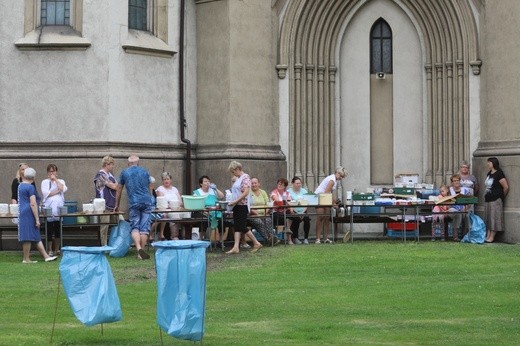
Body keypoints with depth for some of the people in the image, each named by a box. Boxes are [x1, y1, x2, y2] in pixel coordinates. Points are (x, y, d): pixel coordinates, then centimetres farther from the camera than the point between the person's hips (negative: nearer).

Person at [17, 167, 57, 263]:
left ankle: (46, 256, 13)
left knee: (37, 237, 10)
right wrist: (37, 219, -17)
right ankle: (26, 259, 3)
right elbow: (33, 204, -18)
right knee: (28, 237, -3)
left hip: (23, 213, 10)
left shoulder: (20, 186, 13)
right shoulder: (30, 187, -14)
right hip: (29, 214, -10)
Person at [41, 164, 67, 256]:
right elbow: (45, 193, -7)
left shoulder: (61, 181, 15)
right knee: (49, 230, -4)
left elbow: (63, 189, -7)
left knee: (58, 229, 4)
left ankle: (57, 249, 12)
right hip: (49, 208, -2)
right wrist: (58, 191, -6)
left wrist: (55, 179, -2)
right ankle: (50, 250, 1)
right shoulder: (45, 182, 9)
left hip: (59, 208, 2)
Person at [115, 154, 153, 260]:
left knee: (135, 228, 2)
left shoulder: (124, 172, 10)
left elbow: (119, 190, 17)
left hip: (134, 203, -1)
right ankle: (141, 251, 1)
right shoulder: (145, 172, 14)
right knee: (144, 227, 3)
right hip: (147, 201, 1)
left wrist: (117, 205, 28)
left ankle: (139, 248, -20)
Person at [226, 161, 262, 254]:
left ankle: (256, 243, 5)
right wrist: (232, 201, 9)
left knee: (242, 227, -7)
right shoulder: (238, 178, 17)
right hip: (237, 206, 9)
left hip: (242, 205, -9)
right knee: (237, 226, 3)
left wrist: (235, 201, -22)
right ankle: (236, 247, 1)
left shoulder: (245, 177, -11)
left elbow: (246, 192, -20)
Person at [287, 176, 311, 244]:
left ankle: (306, 238, -15)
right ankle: (294, 238, -13)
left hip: (303, 211, 3)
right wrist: (291, 209, -23)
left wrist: (303, 212, -10)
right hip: (294, 212, -3)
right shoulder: (289, 192, 5)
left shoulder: (304, 191, 15)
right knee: (297, 219, -34)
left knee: (307, 218, -29)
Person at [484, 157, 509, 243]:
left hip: (495, 200, -9)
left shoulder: (498, 174, -12)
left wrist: (502, 197, 0)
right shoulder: (489, 174, 14)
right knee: (488, 218, 8)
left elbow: (506, 187, -11)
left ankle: (492, 237, -4)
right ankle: (488, 236, 11)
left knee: (494, 218, -6)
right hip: (488, 199, 9)